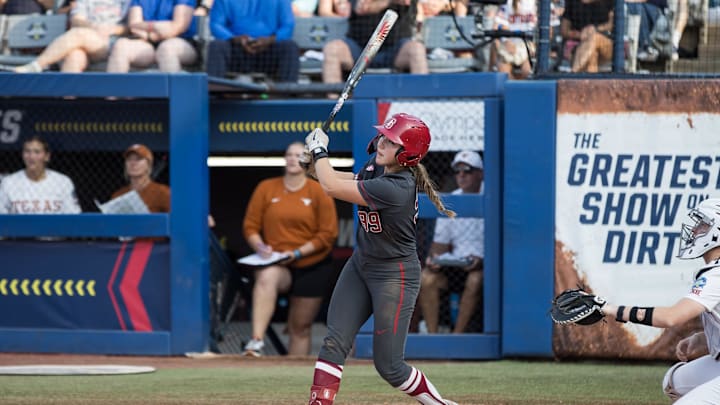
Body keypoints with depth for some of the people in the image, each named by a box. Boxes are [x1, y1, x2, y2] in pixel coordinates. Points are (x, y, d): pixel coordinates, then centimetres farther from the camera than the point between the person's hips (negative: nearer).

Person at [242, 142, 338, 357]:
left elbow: (328, 234, -3)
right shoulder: (266, 188, 4)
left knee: (300, 327, 5)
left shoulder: (318, 192, 1)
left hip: (312, 268, 1)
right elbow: (250, 226, 6)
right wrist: (260, 247, -15)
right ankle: (256, 341, -48)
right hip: (276, 264, -1)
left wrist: (297, 253, -14)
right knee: (266, 278, -37)